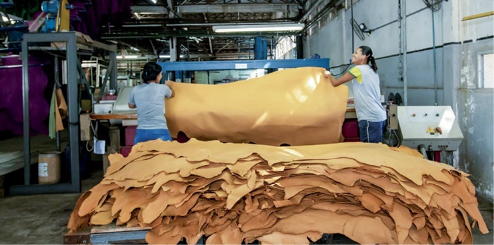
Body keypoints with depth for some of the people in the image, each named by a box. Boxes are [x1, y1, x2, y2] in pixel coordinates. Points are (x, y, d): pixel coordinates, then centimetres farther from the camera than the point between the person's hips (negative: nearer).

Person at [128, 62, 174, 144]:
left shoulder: (135, 90, 4)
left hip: (141, 132, 3)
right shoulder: (162, 88, -2)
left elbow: (131, 105, 23)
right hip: (160, 132, -3)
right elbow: (172, 94, 22)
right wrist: (168, 86, 43)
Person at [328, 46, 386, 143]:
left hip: (370, 118, -9)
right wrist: (353, 100, 31)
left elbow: (335, 83, 2)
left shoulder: (358, 69, -6)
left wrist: (328, 75, 20)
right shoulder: (372, 71, 18)